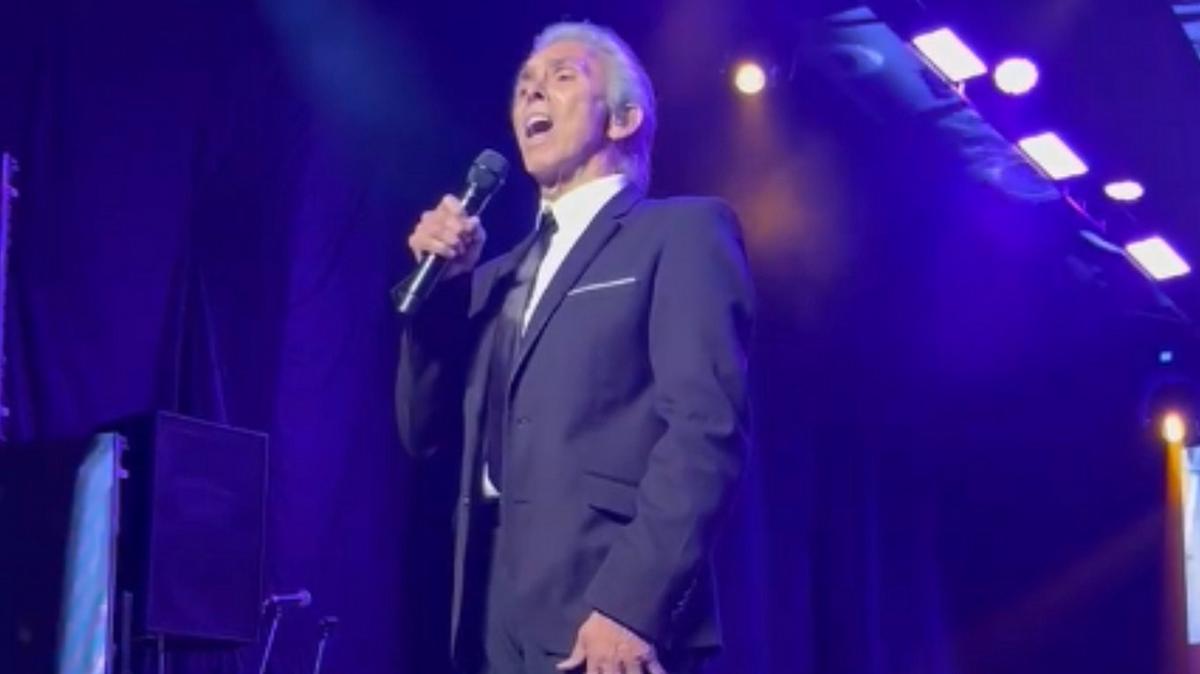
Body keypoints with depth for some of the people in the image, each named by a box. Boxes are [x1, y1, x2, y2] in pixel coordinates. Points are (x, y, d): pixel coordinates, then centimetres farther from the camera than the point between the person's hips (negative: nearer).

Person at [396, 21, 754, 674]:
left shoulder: (683, 231, 4)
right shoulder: (499, 277, 26)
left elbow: (707, 425, -9)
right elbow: (427, 431, 20)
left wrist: (631, 602, -21)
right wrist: (441, 282, 7)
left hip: (606, 612, -6)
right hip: (499, 620, 7)